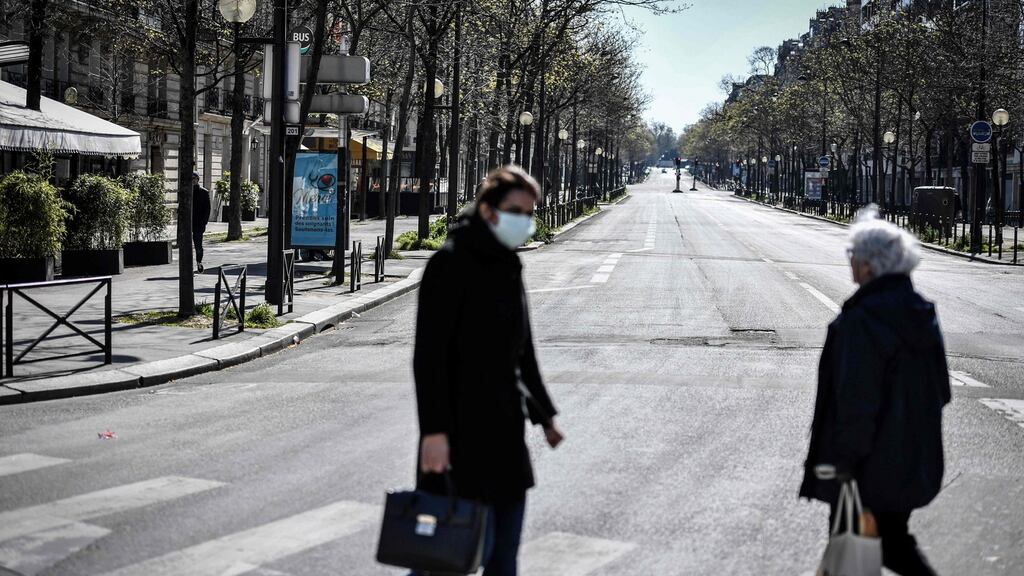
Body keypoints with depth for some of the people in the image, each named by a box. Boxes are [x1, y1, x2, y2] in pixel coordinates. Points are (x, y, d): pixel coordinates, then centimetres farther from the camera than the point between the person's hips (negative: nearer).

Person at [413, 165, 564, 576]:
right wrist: (434, 430, -24)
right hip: (461, 429, -8)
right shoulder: (451, 265, -12)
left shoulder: (508, 267, 12)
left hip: (504, 429, 8)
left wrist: (544, 414, 25)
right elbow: (428, 355, -18)